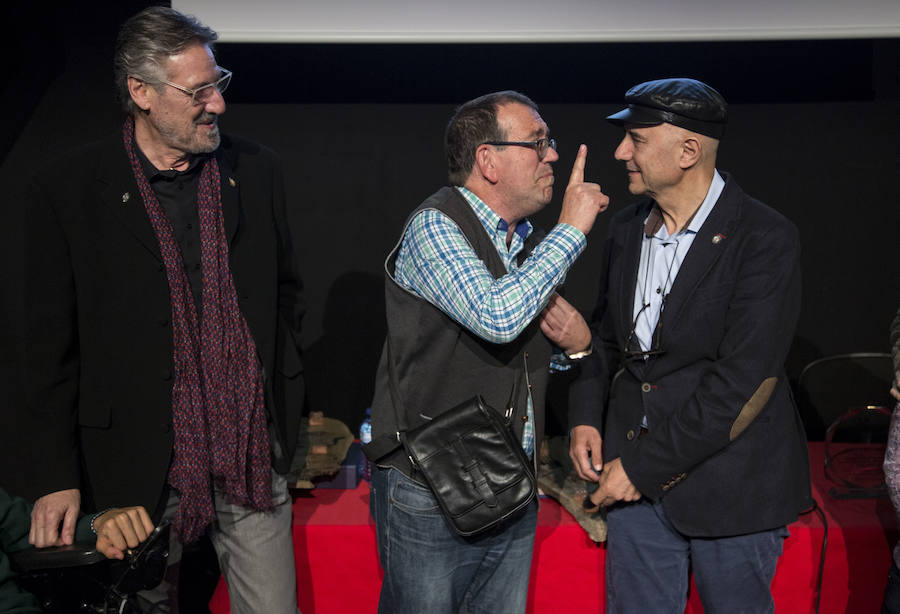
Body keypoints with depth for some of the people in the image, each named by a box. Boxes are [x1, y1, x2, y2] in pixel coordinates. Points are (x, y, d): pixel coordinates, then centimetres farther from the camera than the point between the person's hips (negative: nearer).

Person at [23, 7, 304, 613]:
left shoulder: (256, 170, 3)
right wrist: (59, 477, -3)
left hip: (252, 453, 3)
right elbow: (52, 344, -3)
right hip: (137, 467, -2)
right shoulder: (69, 188, -6)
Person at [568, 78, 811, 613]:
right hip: (635, 472, 5)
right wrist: (586, 416, 1)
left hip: (729, 485, -5)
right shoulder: (627, 229, 6)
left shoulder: (766, 239, -15)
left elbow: (743, 380, -20)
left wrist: (644, 465, -18)